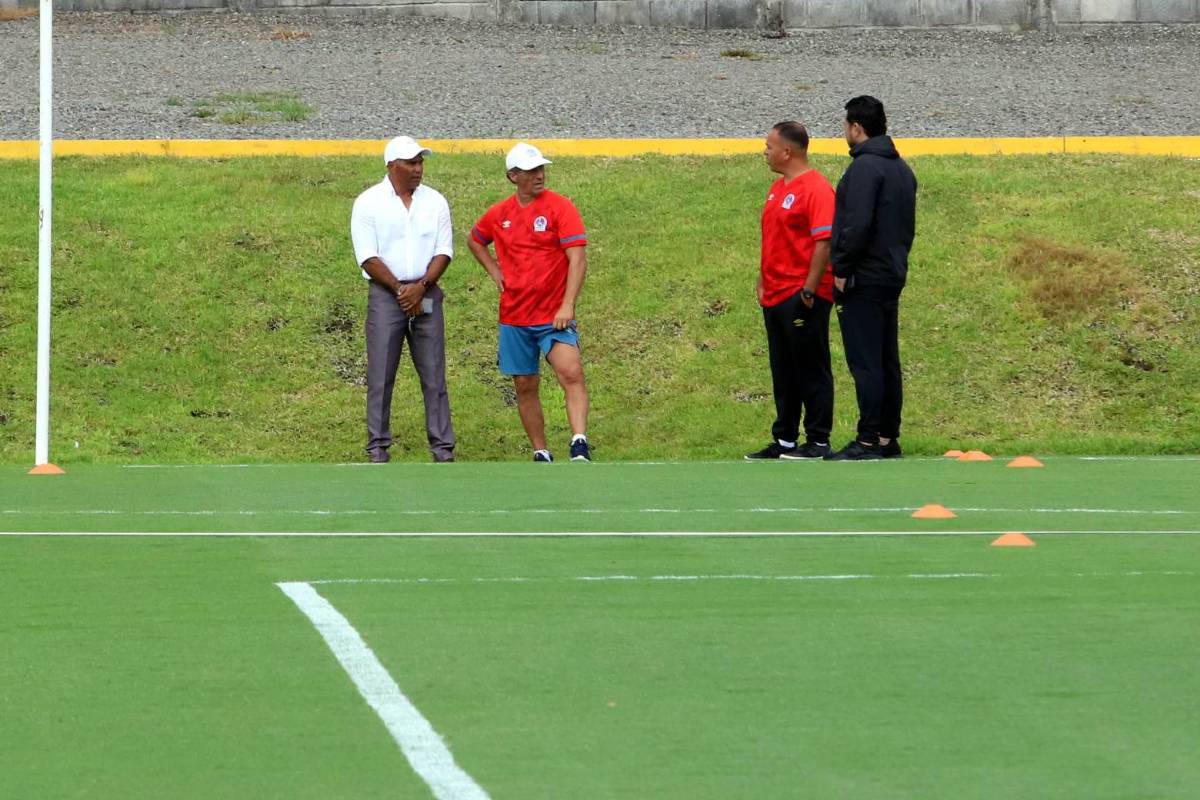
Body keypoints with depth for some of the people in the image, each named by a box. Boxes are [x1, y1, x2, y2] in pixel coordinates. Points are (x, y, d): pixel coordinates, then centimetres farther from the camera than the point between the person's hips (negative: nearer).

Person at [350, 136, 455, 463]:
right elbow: (368, 258, -6)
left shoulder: (435, 202, 8)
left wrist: (421, 286, -12)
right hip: (385, 294, -2)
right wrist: (400, 289, -12)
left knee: (434, 375, 2)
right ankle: (377, 447, 4)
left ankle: (442, 446, 4)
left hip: (426, 294, 2)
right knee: (380, 375, -2)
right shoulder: (368, 203, -1)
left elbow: (443, 252, 3)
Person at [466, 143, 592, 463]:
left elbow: (578, 258, -13)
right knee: (525, 386, 8)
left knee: (571, 373, -23)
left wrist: (567, 306, -21)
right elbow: (474, 240, 28)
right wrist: (494, 271, 12)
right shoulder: (499, 214, 7)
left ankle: (580, 444, -30)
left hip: (554, 316, -4)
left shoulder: (560, 207, -6)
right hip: (514, 317, 5)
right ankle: (541, 454, 18)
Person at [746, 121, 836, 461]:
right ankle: (784, 441, 18)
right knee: (783, 373, 13)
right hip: (775, 296, 9)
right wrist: (763, 283, 17)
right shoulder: (778, 188, 16)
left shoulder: (816, 189, -13)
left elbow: (824, 242, -19)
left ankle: (818, 442, 1)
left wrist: (809, 290, -22)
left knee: (811, 372, -3)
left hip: (802, 296, -9)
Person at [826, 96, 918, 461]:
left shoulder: (865, 167, -14)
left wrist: (842, 270, -15)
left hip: (863, 280, -10)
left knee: (865, 363, -8)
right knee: (886, 361, 12)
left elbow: (858, 225, -22)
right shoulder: (901, 168, 16)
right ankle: (888, 437, 14)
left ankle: (869, 440, -10)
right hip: (892, 277, 10)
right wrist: (896, 261, 19)